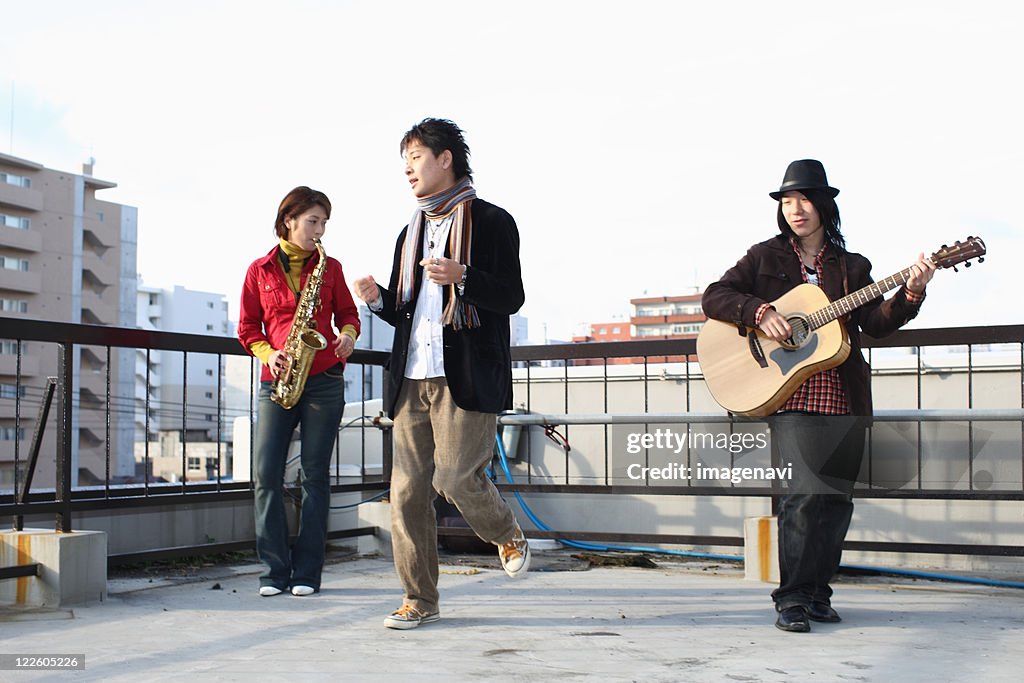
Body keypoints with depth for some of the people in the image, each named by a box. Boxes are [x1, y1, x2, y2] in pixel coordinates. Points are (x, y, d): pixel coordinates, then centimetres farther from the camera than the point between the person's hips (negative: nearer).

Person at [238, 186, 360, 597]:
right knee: (266, 473, -6)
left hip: (324, 381, 0)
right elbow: (248, 328, 10)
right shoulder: (260, 270, 8)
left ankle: (307, 572, 6)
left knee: (315, 474, 0)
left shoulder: (329, 267, 9)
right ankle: (274, 570, 3)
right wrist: (269, 354, -8)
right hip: (277, 381, 0)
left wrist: (348, 336, -7)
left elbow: (348, 314, 15)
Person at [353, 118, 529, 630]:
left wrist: (462, 277, -22)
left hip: (467, 375, -6)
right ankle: (420, 600, 10)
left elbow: (512, 298, -6)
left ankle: (509, 537, 17)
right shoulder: (410, 233, 23)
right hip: (412, 377, 6)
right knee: (408, 488, 1)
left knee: (454, 476, -15)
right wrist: (379, 300, 3)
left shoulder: (491, 222, 2)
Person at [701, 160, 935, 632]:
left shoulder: (852, 267, 15)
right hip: (789, 397, -3)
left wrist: (910, 294, -12)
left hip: (844, 398, 4)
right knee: (806, 492, -15)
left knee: (837, 498, 4)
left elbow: (874, 323, 4)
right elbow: (714, 297, 3)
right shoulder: (765, 257, 9)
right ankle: (792, 599, -6)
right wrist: (760, 312, -13)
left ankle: (817, 593, 18)